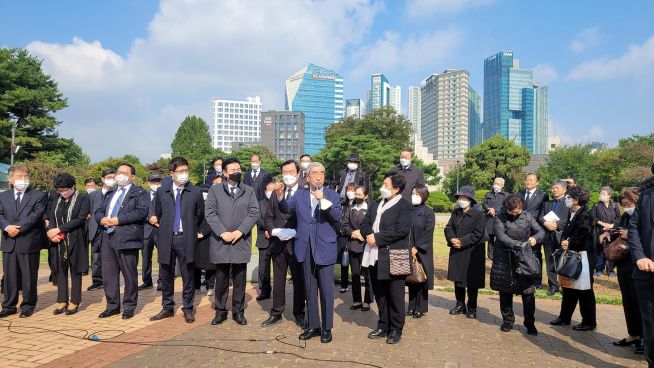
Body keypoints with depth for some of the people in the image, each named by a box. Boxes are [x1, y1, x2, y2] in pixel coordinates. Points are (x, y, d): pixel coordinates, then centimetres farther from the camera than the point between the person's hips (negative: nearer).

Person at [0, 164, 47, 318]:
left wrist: (18, 228, -16)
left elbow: (36, 215, -10)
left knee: (29, 276, 4)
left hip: (29, 243, -3)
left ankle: (28, 306, 16)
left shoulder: (39, 196, 1)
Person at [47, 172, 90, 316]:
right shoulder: (59, 200, 12)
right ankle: (62, 301, 17)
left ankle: (74, 302, 12)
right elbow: (52, 218, 13)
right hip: (60, 241, 5)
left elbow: (81, 219, -14)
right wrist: (51, 231, -7)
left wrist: (59, 229, -15)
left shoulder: (83, 198, -6)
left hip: (75, 240, -5)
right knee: (61, 270, 8)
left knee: (75, 271, 3)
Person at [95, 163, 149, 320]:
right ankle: (112, 306, 23)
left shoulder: (139, 193, 0)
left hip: (126, 239, -6)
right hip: (108, 238, 6)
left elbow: (141, 212, -15)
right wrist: (102, 219, -5)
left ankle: (129, 307, 15)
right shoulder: (110, 193, 22)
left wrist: (118, 220, -17)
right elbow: (98, 211, 18)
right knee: (108, 274, 10)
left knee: (129, 275, 2)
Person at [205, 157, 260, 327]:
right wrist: (222, 232, -14)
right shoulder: (214, 190, 5)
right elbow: (209, 213, -3)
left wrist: (240, 231, -12)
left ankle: (238, 311, 18)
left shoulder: (249, 191, 9)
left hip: (241, 242, 1)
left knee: (239, 279, 7)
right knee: (221, 279, 8)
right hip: (221, 242, -1)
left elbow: (254, 213, 0)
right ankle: (221, 311, 20)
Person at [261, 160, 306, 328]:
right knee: (278, 281, 13)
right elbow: (267, 217, 10)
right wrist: (274, 231, -8)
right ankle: (276, 313, 25)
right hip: (278, 243, 4)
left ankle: (299, 314, 22)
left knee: (299, 281, 7)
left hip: (297, 243, -4)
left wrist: (295, 232, -18)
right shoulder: (276, 193, 9)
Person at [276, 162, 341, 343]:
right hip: (305, 248, 3)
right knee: (310, 289, 13)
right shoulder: (300, 194, 7)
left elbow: (337, 217, -14)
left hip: (324, 248, -3)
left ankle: (326, 328, 16)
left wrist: (323, 200, -26)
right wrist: (280, 197, -23)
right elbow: (286, 208, -4)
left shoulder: (332, 195, -1)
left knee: (326, 289, 3)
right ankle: (313, 325, 26)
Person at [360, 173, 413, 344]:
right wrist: (369, 234, -13)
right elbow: (365, 223, 10)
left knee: (395, 297, 5)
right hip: (375, 257, 7)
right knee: (380, 295, 16)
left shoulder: (405, 206, -8)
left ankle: (396, 330, 18)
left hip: (393, 259, -7)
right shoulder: (377, 204, 15)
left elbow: (401, 230, -20)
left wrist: (377, 237, -19)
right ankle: (383, 326, 29)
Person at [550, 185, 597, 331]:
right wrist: (564, 241, -6)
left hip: (582, 257, -9)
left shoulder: (585, 215, -16)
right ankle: (564, 317, 27)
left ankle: (589, 322, 15)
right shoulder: (572, 214, 11)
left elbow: (581, 236, -23)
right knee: (568, 287, 16)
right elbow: (566, 232, 13)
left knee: (584, 291, 2)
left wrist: (568, 243, -10)